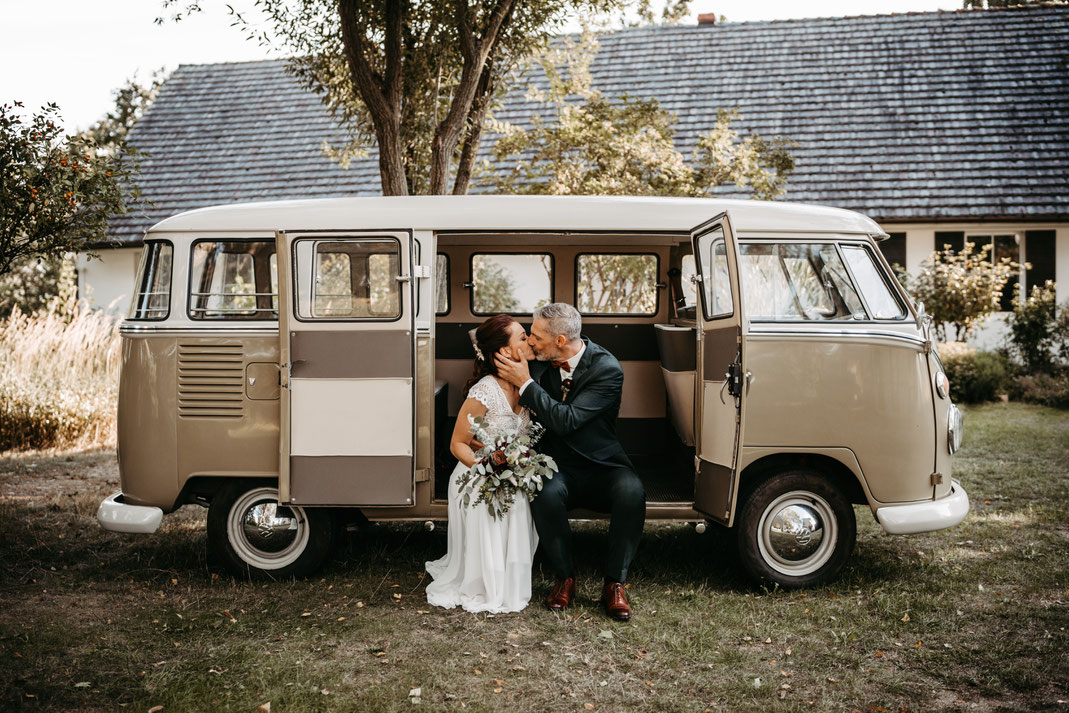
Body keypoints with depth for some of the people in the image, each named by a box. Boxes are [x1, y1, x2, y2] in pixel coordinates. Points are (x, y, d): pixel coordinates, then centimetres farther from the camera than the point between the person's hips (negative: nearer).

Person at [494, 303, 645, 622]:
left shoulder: (607, 369, -16)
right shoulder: (541, 361, 0)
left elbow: (567, 420, -26)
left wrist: (526, 383, -24)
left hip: (602, 468, -2)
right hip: (559, 468, 3)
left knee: (632, 492, -34)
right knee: (545, 495, -32)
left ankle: (614, 583, -15)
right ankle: (565, 577, -8)